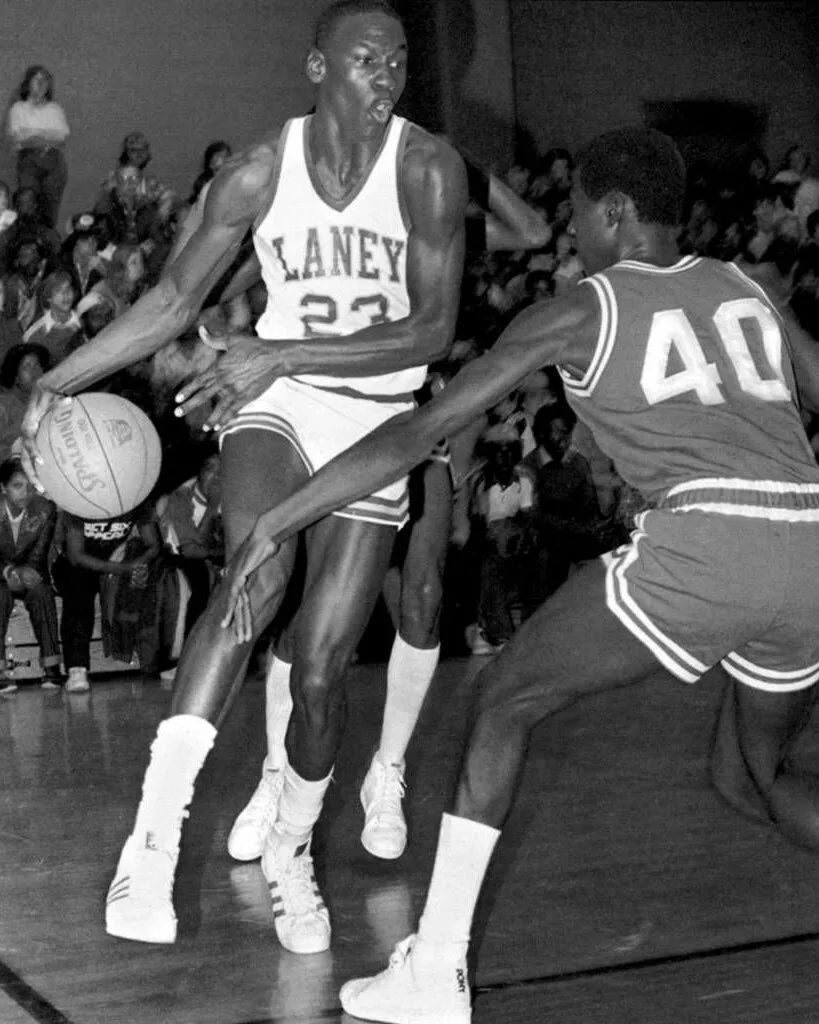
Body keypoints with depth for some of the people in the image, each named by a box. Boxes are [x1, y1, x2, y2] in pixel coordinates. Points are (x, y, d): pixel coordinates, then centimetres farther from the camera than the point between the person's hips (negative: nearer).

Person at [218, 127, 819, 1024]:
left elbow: (415, 433, 8)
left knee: (505, 698, 13)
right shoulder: (746, 290, 24)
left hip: (702, 543, -6)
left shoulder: (581, 311, 11)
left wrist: (272, 527, 10)